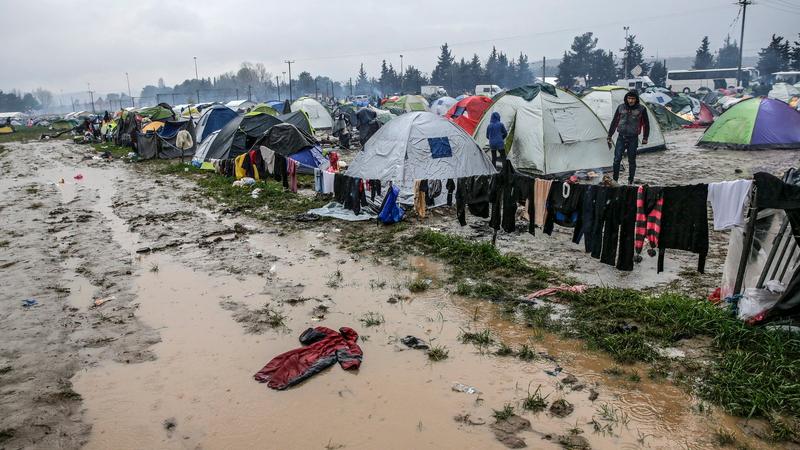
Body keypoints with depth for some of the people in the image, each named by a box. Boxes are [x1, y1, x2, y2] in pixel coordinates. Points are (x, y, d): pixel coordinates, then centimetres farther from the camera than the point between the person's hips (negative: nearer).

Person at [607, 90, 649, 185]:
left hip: (633, 139, -1)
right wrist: (610, 136, 8)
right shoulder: (621, 107, 1)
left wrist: (645, 138, 5)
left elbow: (646, 124, 6)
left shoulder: (641, 109, -3)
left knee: (632, 161, 6)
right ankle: (615, 180, 6)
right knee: (617, 160, -5)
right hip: (621, 138, 1)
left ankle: (630, 181, 17)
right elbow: (614, 122, 8)